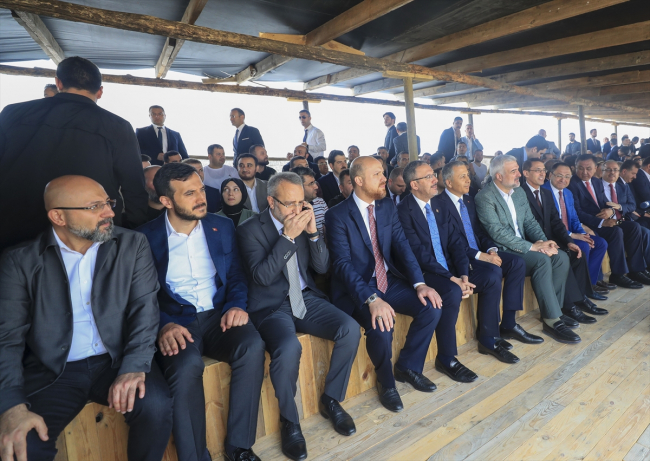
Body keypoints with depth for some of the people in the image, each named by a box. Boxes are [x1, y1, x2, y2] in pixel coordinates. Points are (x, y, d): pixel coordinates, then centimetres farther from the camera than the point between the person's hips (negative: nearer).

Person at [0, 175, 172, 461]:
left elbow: (145, 307, -7)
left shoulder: (132, 245, -1)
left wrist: (134, 367, -22)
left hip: (117, 360, 0)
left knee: (156, 405, -24)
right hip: (52, 371, 0)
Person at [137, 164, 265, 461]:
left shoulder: (222, 227, 7)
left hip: (218, 315, 3)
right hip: (175, 322, -2)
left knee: (252, 346, -28)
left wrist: (237, 305, -11)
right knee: (186, 365, -34)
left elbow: (236, 275, 10)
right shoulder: (146, 237, -2)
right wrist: (164, 325, -21)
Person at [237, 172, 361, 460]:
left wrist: (313, 232, -11)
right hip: (271, 307, -4)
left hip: (307, 299, 5)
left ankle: (331, 399, 7)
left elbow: (322, 267, 4)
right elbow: (262, 277, -18)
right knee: (288, 349, -33)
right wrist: (288, 236, -24)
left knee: (350, 330, -18)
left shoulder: (304, 221, 6)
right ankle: (289, 420, -3)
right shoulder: (250, 230, -8)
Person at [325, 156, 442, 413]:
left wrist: (419, 283, -15)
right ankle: (386, 381, 3)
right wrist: (371, 298, -34)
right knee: (381, 325, -31)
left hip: (389, 280, 6)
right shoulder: (337, 216, -13)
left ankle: (408, 366, 13)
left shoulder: (387, 207, 5)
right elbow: (342, 264, -21)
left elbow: (402, 246, 0)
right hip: (356, 288, -6)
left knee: (431, 307, -13)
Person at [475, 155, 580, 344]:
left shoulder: (519, 191, 11)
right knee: (542, 260, -27)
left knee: (561, 257, -11)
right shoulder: (484, 197, -15)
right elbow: (498, 233, -22)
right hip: (502, 251, -8)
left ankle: (553, 310, 0)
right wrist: (532, 246, -21)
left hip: (523, 246, 8)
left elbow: (530, 221, 11)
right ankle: (552, 321, -17)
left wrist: (543, 241, -9)